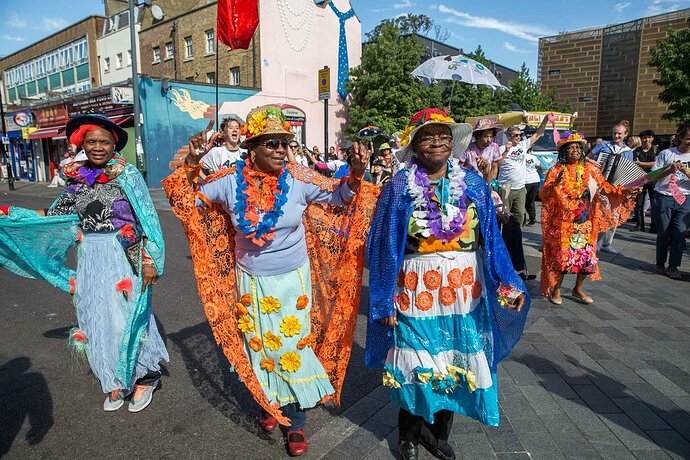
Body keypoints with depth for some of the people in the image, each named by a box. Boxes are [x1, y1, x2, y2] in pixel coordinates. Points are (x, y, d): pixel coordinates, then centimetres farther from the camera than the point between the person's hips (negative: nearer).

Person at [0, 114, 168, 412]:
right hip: (90, 261, 5)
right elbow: (51, 217, 14)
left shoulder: (128, 175, -7)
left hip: (124, 258, -5)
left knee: (127, 319, 0)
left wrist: (150, 260, -15)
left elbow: (148, 219, -10)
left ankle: (144, 377, 22)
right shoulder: (78, 178, 8)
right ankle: (115, 382, 30)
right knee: (96, 322, 12)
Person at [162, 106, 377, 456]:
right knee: (260, 346, 16)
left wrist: (355, 175, -21)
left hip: (293, 281, -1)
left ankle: (295, 420, 26)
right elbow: (189, 199, 4)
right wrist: (192, 163, -11)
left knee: (294, 345, 7)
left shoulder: (299, 178, -13)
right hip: (251, 282, 2)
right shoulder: (231, 181, -10)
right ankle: (269, 403, 42)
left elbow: (337, 198, -2)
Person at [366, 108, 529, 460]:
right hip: (416, 292, -2)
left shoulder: (474, 185, 0)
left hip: (463, 290, 3)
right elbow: (385, 247, -5)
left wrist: (507, 284, -8)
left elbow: (491, 240, 2)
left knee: (456, 363, 14)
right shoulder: (399, 187, -7)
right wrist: (385, 300, -6)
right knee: (416, 365, 10)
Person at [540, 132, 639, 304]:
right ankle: (556, 290, 17)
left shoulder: (590, 168, 6)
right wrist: (556, 183, -25)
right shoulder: (556, 170, -3)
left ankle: (578, 289, 27)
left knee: (586, 256, 6)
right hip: (563, 223, -3)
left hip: (585, 223, 3)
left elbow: (604, 187, 4)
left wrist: (624, 191, -10)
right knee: (561, 255, -2)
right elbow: (543, 194, -9)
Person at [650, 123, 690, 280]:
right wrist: (670, 170, -15)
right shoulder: (666, 154, 2)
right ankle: (660, 264, 15)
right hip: (663, 197, -2)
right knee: (664, 232, 1)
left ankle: (673, 267, -2)